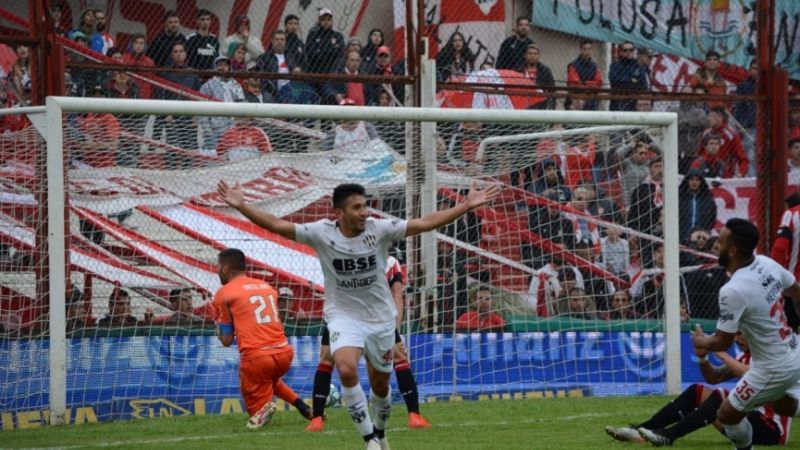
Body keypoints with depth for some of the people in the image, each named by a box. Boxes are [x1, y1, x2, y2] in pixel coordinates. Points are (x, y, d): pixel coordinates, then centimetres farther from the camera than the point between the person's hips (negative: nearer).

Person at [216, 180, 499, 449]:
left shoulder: (380, 229, -13)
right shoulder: (322, 233, -14)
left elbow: (427, 222, -12)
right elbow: (277, 225, -15)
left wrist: (467, 205, -17)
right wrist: (241, 206, -25)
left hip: (380, 318, 2)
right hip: (343, 316, -2)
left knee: (380, 383, 15)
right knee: (346, 370, -29)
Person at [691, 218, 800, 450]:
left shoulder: (733, 291, -28)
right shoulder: (767, 263, -6)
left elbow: (722, 343, -17)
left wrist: (701, 342, 5)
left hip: (774, 368, -8)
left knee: (727, 414, 9)